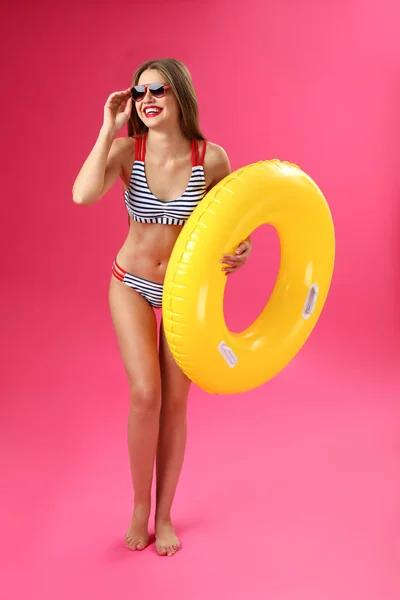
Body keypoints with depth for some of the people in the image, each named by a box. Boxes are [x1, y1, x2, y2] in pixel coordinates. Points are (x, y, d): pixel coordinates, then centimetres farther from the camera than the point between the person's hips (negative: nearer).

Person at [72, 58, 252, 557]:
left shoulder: (211, 158, -14)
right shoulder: (127, 150, -13)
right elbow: (83, 194, -31)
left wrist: (239, 249, -23)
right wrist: (109, 127, -25)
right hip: (131, 286, 0)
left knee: (174, 403, 7)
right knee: (145, 393, -13)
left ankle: (164, 515, 25)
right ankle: (139, 506, 12)